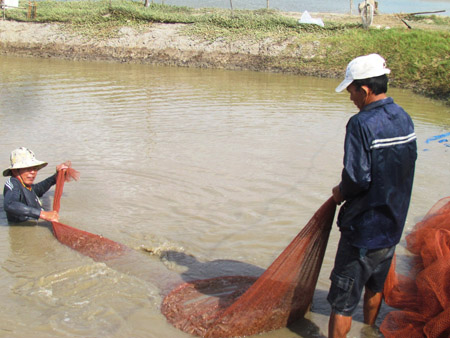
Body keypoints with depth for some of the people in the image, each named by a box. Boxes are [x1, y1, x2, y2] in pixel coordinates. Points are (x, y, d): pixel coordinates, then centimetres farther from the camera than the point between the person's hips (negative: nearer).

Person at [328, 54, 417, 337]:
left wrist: (341, 193, -6)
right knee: (375, 288, 27)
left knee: (342, 303, 3)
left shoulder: (362, 124, -22)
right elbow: (406, 168, 9)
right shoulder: (405, 119, 2)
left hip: (363, 229, -8)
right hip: (394, 225, 8)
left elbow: (357, 178, -27)